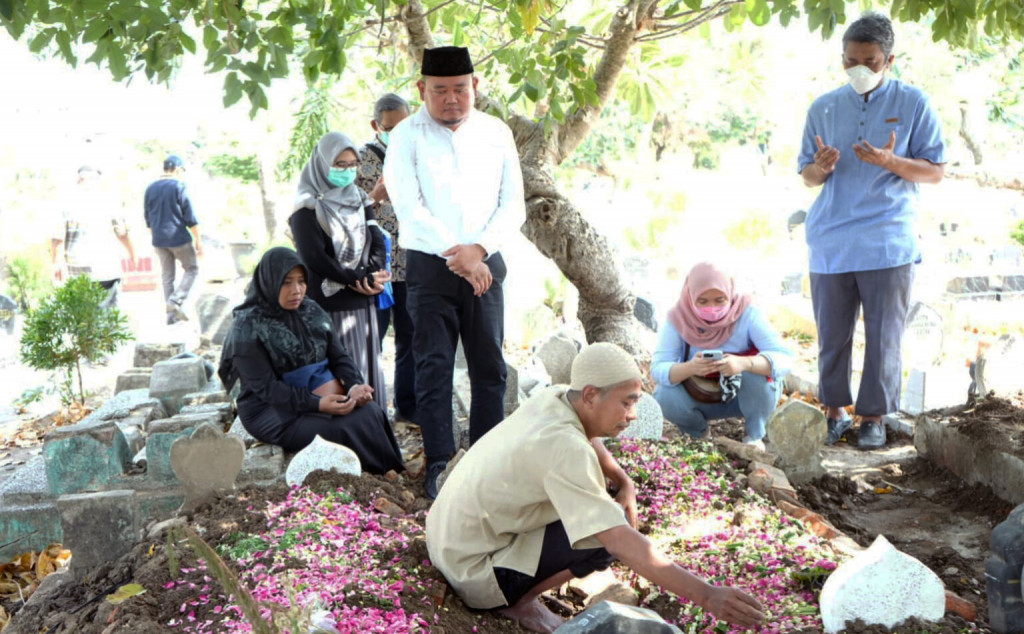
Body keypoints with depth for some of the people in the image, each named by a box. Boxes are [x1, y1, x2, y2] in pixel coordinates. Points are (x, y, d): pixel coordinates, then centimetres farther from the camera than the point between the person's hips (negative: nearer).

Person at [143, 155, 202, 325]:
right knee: (191, 269, 11)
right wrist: (198, 240, -6)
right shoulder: (179, 187, -10)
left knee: (167, 275, 11)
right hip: (179, 239, -6)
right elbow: (190, 217, -12)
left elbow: (148, 219, 14)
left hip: (159, 240, 6)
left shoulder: (150, 188, 8)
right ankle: (176, 301, -6)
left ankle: (171, 314, 11)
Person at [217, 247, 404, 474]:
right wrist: (317, 404, -28)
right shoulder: (248, 328, -12)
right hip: (273, 412, -5)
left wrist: (354, 385, -17)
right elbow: (266, 388, -17)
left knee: (370, 412, -20)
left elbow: (339, 356, 5)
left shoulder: (312, 311, 5)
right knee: (346, 428, -25)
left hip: (323, 393, 5)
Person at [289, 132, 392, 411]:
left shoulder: (359, 199, 15)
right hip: (330, 302, -6)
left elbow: (377, 240, 5)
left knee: (368, 367, 8)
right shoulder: (307, 207, -5)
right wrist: (360, 280, -14)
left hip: (364, 301, 6)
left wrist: (371, 276, -13)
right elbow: (315, 258, -14)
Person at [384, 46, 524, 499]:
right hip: (429, 266, -3)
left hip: (486, 265, 3)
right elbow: (410, 209, -10)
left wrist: (478, 249, -12)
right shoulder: (406, 137, -1)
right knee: (434, 365, -3)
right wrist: (457, 256, -16)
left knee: (490, 366, 5)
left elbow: (513, 204, 3)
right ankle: (439, 464, 5)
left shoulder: (497, 133, 8)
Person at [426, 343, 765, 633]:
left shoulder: (554, 397, -5)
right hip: (471, 568, -9)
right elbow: (621, 540, -35)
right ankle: (518, 599, -1)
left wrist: (625, 483, 2)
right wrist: (704, 594, -37)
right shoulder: (566, 449, -30)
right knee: (607, 536, -16)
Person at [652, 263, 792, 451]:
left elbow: (784, 359, -30)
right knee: (665, 397, -28)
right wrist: (690, 368, -47)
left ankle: (755, 435, -6)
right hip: (702, 398, 1)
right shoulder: (677, 319, -18)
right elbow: (657, 369, -25)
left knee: (755, 366, -32)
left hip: (751, 395, -1)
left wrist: (743, 363, -51)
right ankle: (697, 433, 6)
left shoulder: (747, 314, -22)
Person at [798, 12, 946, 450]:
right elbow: (806, 176, 12)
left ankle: (874, 416, 16)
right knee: (832, 335, 7)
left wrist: (890, 162, -16)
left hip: (888, 244, -2)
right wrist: (820, 168, -12)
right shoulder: (823, 108, 8)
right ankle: (834, 411, 22)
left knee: (883, 336, 2)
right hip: (830, 244, 2)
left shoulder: (913, 104, 2)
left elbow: (936, 171, 2)